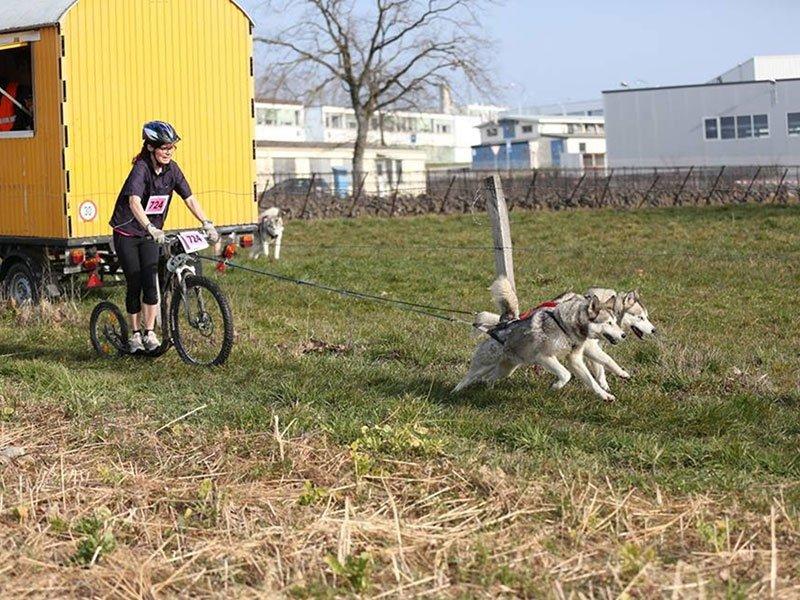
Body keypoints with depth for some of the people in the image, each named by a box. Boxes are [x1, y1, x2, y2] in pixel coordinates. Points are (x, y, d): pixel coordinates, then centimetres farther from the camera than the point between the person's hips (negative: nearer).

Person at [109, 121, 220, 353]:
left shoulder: (172, 169, -6)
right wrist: (150, 227, -53)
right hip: (126, 234, -4)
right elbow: (134, 202, -39)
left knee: (150, 283, -7)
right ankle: (135, 334, 13)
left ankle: (149, 332, 2)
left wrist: (207, 224, -16)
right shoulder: (141, 168, -24)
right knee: (135, 284, -1)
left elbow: (189, 199, -3)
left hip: (149, 236, 4)